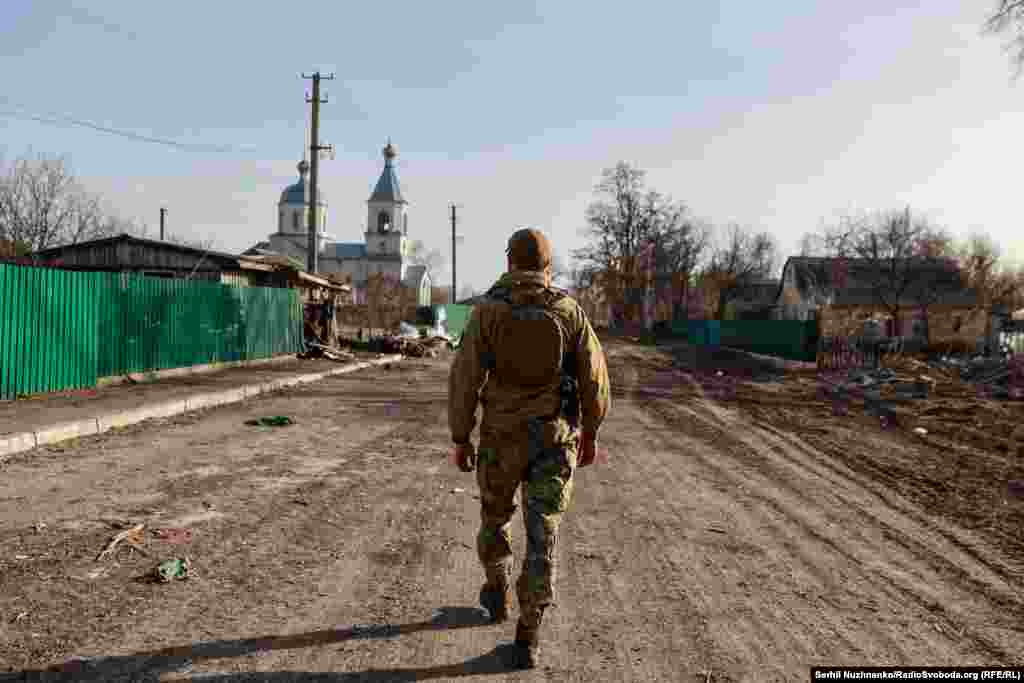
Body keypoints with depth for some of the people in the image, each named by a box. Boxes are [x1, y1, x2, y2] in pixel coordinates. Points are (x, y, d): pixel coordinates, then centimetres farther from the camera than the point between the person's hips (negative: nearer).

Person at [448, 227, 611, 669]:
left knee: (495, 512, 24)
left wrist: (460, 439, 1)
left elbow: (465, 379, -9)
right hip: (554, 437, 0)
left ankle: (497, 593, 43)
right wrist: (590, 433, 13)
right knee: (541, 535, 4)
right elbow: (594, 378, 0)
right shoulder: (570, 311, -4)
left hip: (502, 436, 0)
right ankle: (527, 637, 4)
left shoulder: (487, 311, -8)